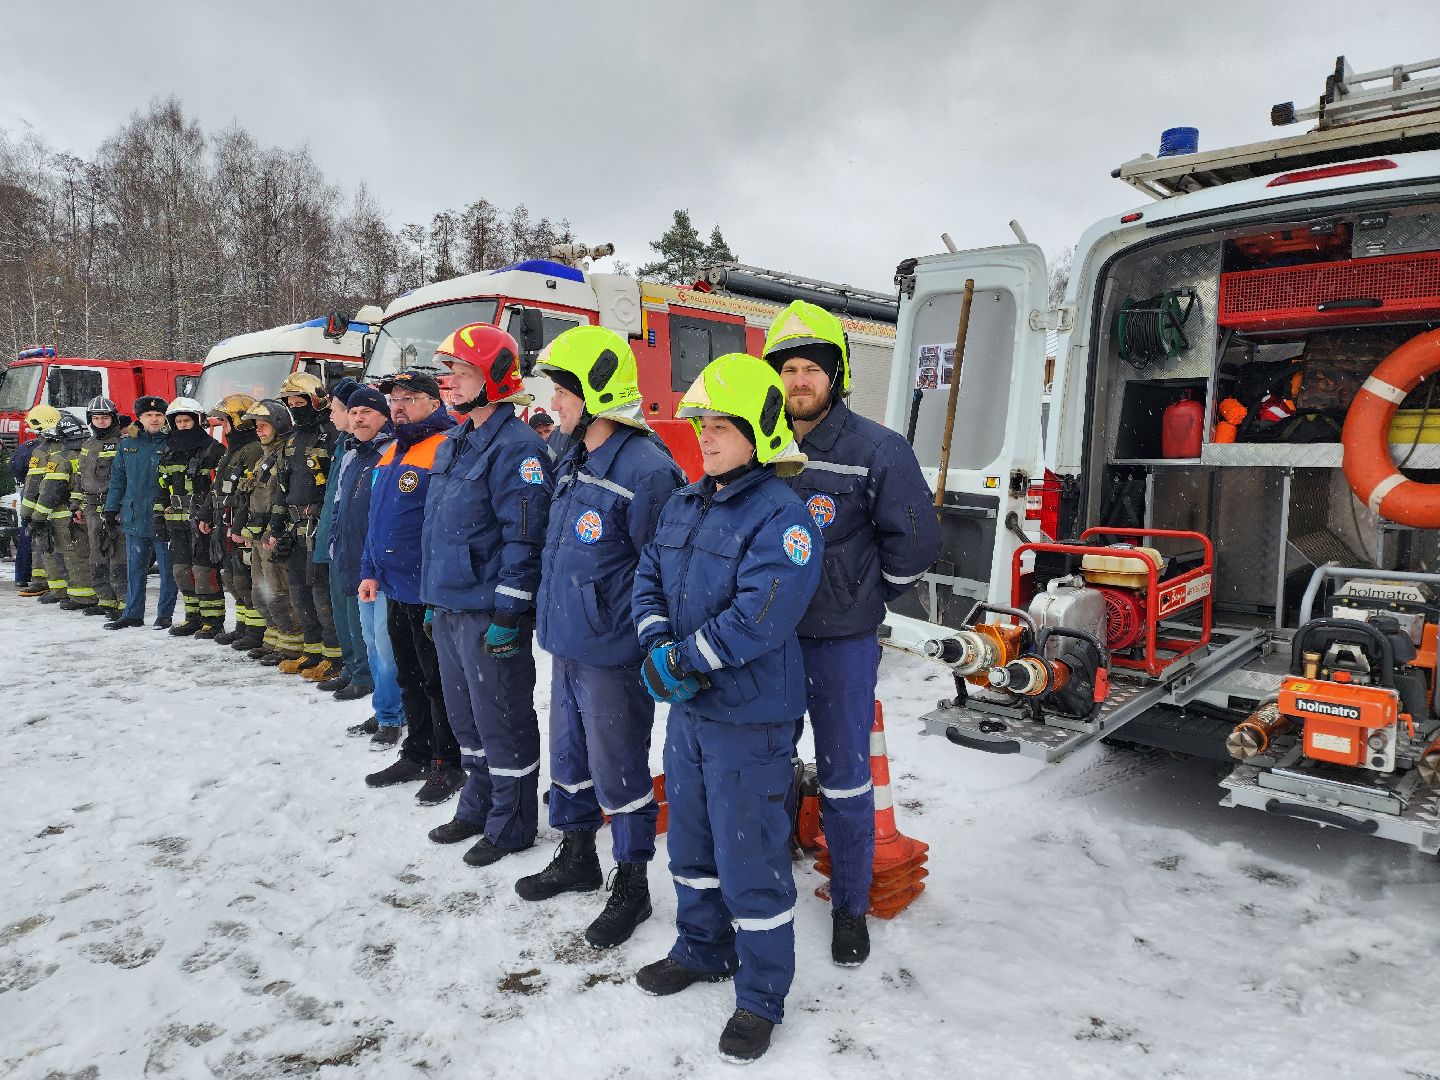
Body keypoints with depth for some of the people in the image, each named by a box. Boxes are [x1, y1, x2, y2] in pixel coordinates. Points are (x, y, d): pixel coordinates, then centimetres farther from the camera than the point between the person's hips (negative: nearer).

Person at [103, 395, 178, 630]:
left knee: (167, 568, 3)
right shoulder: (128, 444, 9)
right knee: (134, 568, 11)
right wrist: (111, 508, 11)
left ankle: (165, 614, 13)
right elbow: (118, 478, 14)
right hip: (134, 517, 4)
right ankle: (132, 613, 20)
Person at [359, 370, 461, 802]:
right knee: (409, 677, 19)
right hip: (395, 588, 9)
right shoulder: (391, 454, 15)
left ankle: (448, 764, 16)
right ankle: (416, 754, 33)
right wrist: (370, 571, 16)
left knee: (438, 680, 3)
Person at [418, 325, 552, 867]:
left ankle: (510, 826, 17)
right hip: (450, 607, 10)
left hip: (489, 613, -9)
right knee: (465, 716, 19)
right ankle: (477, 808, 35)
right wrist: (435, 598, 20)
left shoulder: (517, 446, -15)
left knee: (501, 722, 2)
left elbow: (524, 535, -20)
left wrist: (509, 610, -21)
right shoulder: (453, 444, 15)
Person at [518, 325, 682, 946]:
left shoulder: (647, 470, -20)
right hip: (565, 647, 9)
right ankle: (576, 858, 42)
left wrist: (623, 633, -16)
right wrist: (549, 615, 19)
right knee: (569, 756, 22)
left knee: (617, 770, 6)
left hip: (610, 657, -9)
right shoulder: (572, 465, 10)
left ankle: (631, 885, 25)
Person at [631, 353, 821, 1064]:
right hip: (687, 711, 8)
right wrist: (659, 648, -12)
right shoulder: (684, 504, 8)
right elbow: (649, 579, 6)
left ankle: (761, 997, 24)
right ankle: (701, 950, 45)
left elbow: (760, 614, -27)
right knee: (692, 840, 23)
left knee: (750, 859, 4)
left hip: (750, 717, -8)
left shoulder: (782, 513, -18)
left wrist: (681, 659, -19)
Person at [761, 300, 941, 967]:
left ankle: (850, 906, 28)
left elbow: (914, 540, -5)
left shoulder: (878, 451, -9)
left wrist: (865, 597, 2)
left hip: (842, 644, -3)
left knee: (844, 780, 8)